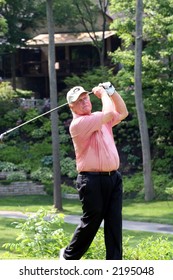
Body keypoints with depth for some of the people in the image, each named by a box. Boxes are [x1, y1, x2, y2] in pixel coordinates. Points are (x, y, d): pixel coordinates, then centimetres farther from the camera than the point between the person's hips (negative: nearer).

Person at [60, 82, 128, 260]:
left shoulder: (99, 118, 16)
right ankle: (68, 256, 21)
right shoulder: (78, 124, -11)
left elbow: (122, 113, 26)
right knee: (91, 222, 1)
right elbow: (109, 113, -18)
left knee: (114, 223, 1)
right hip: (92, 180, -7)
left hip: (113, 178, 7)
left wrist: (111, 91, 15)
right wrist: (103, 93, -1)